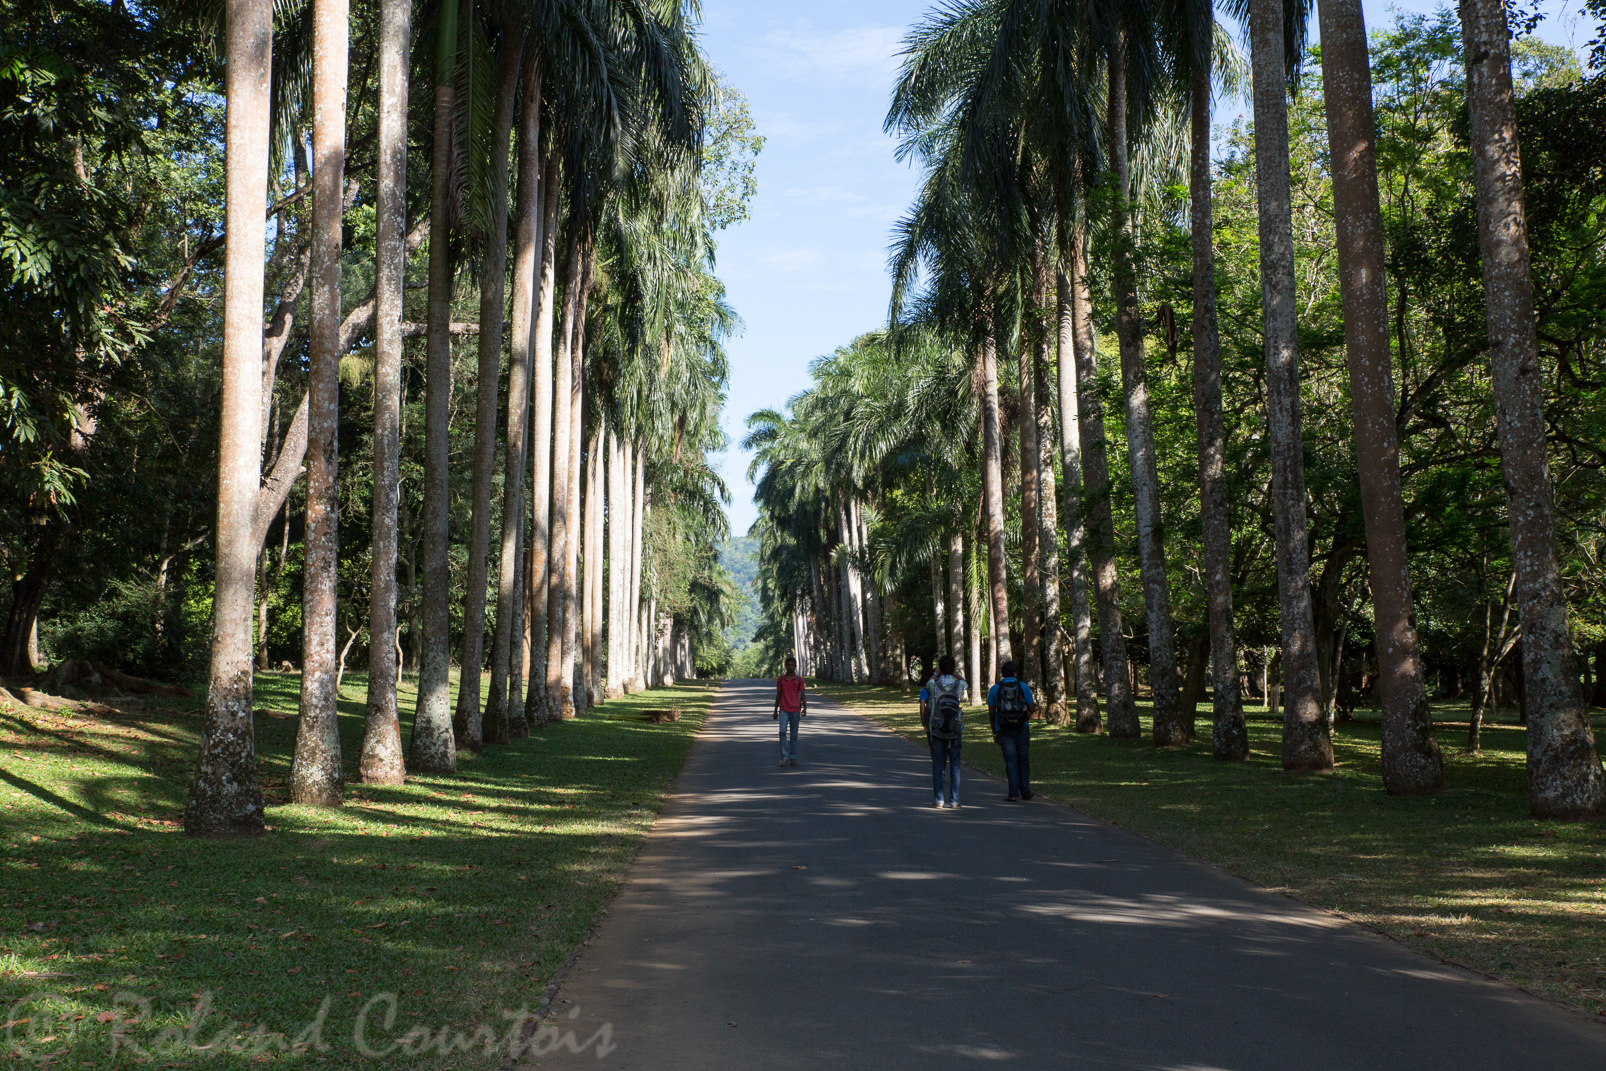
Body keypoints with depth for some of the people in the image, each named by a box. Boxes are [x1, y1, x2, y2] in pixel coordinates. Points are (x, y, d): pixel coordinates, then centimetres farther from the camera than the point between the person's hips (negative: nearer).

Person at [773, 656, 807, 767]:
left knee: (794, 735, 4)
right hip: (783, 710, 0)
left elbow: (803, 695, -1)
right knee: (782, 731, -15)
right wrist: (775, 711, 13)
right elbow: (778, 695, 12)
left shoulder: (799, 680, 1)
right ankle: (784, 756, -9)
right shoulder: (780, 679, 6)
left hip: (795, 710, 0)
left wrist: (805, 707, -17)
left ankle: (793, 758, 9)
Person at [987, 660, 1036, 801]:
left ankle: (1013, 793, -6)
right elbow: (1032, 708, -1)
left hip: (1004, 729, 0)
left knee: (1010, 760, 0)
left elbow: (991, 712, 2)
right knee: (1023, 759, 10)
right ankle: (1025, 792, 12)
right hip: (1021, 727, 0)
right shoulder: (1023, 686, 1)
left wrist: (994, 732, 8)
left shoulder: (995, 689, 3)